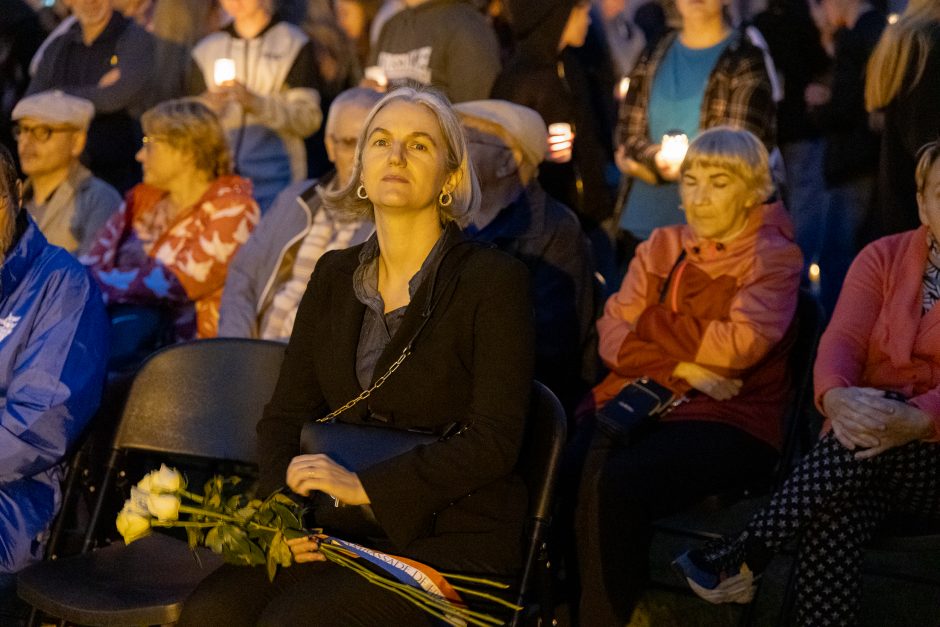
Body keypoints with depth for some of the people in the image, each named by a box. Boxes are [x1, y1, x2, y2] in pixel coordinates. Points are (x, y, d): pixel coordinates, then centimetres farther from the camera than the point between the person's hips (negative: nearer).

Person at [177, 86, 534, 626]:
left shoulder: (494, 280, -4)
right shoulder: (335, 276, 13)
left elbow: (494, 443, -12)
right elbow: (285, 413, 13)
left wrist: (365, 486, -18)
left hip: (450, 537, -5)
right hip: (343, 528, 5)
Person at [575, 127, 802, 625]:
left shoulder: (773, 256, 4)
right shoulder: (661, 246, 19)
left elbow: (739, 345, -13)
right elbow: (612, 337, 8)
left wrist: (650, 322, -1)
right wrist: (682, 369, -8)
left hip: (728, 417, -4)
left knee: (617, 483, -34)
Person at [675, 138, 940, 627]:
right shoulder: (884, 257, 12)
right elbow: (842, 340, -4)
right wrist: (836, 397, -28)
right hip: (854, 453, 2)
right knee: (831, 518, -33)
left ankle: (743, 558, -29)